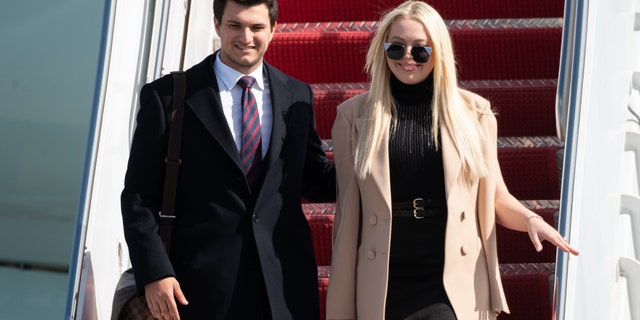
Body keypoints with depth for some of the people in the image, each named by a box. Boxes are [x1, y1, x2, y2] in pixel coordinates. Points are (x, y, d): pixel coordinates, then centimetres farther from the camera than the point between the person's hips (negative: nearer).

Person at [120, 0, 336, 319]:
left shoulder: (298, 96, 9)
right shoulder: (167, 96, -2)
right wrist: (154, 272, -12)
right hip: (204, 285, -3)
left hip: (286, 283, 3)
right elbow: (140, 195, -2)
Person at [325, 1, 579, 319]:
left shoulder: (473, 113, 5)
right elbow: (347, 210, 6)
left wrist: (530, 219, -8)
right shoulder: (354, 115, 5)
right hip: (382, 287, 1)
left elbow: (494, 197, 13)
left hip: (453, 287, -1)